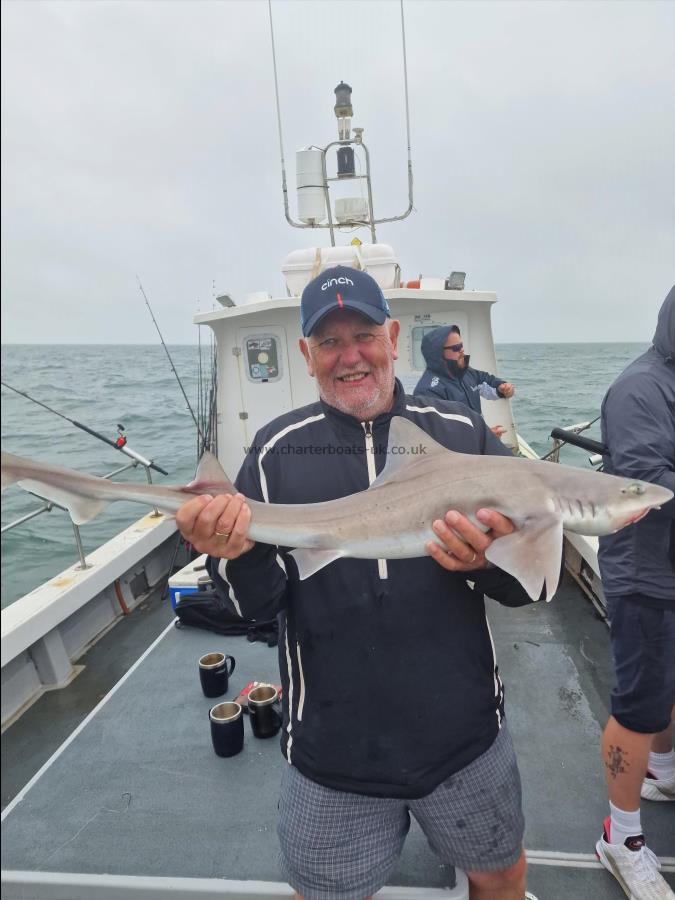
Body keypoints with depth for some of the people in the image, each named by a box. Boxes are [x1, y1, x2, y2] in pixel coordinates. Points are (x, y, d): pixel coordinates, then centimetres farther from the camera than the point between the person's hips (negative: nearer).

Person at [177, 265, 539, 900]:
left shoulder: (462, 433, -4)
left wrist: (490, 560, -25)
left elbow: (527, 584, -2)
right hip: (331, 750, 0)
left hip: (465, 735, 2)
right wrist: (236, 555, -27)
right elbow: (258, 604, -6)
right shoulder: (277, 450, -5)